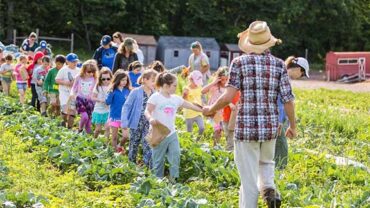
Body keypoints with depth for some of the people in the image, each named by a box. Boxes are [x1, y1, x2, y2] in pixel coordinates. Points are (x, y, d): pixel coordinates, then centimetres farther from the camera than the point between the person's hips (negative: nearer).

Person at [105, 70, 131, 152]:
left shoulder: (127, 91, 0)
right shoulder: (113, 90, -9)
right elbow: (108, 102, -17)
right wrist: (110, 92, -28)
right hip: (114, 116, -2)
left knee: (126, 136, -3)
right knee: (114, 137, 8)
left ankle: (121, 147, 26)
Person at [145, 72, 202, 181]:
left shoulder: (176, 99, 7)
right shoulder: (155, 97, -9)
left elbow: (191, 106, 11)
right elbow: (147, 111, -15)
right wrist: (150, 118, -37)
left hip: (172, 134, 5)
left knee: (175, 157, -5)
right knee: (158, 160, 5)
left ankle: (173, 178, 3)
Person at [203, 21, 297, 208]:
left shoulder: (240, 62, -4)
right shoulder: (279, 64, 2)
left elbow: (228, 96, -12)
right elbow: (288, 100, 0)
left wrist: (210, 110, 6)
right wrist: (292, 126, 15)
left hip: (246, 127, -2)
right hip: (270, 127, 3)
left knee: (249, 178, 5)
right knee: (266, 163, 28)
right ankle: (269, 189, 1)